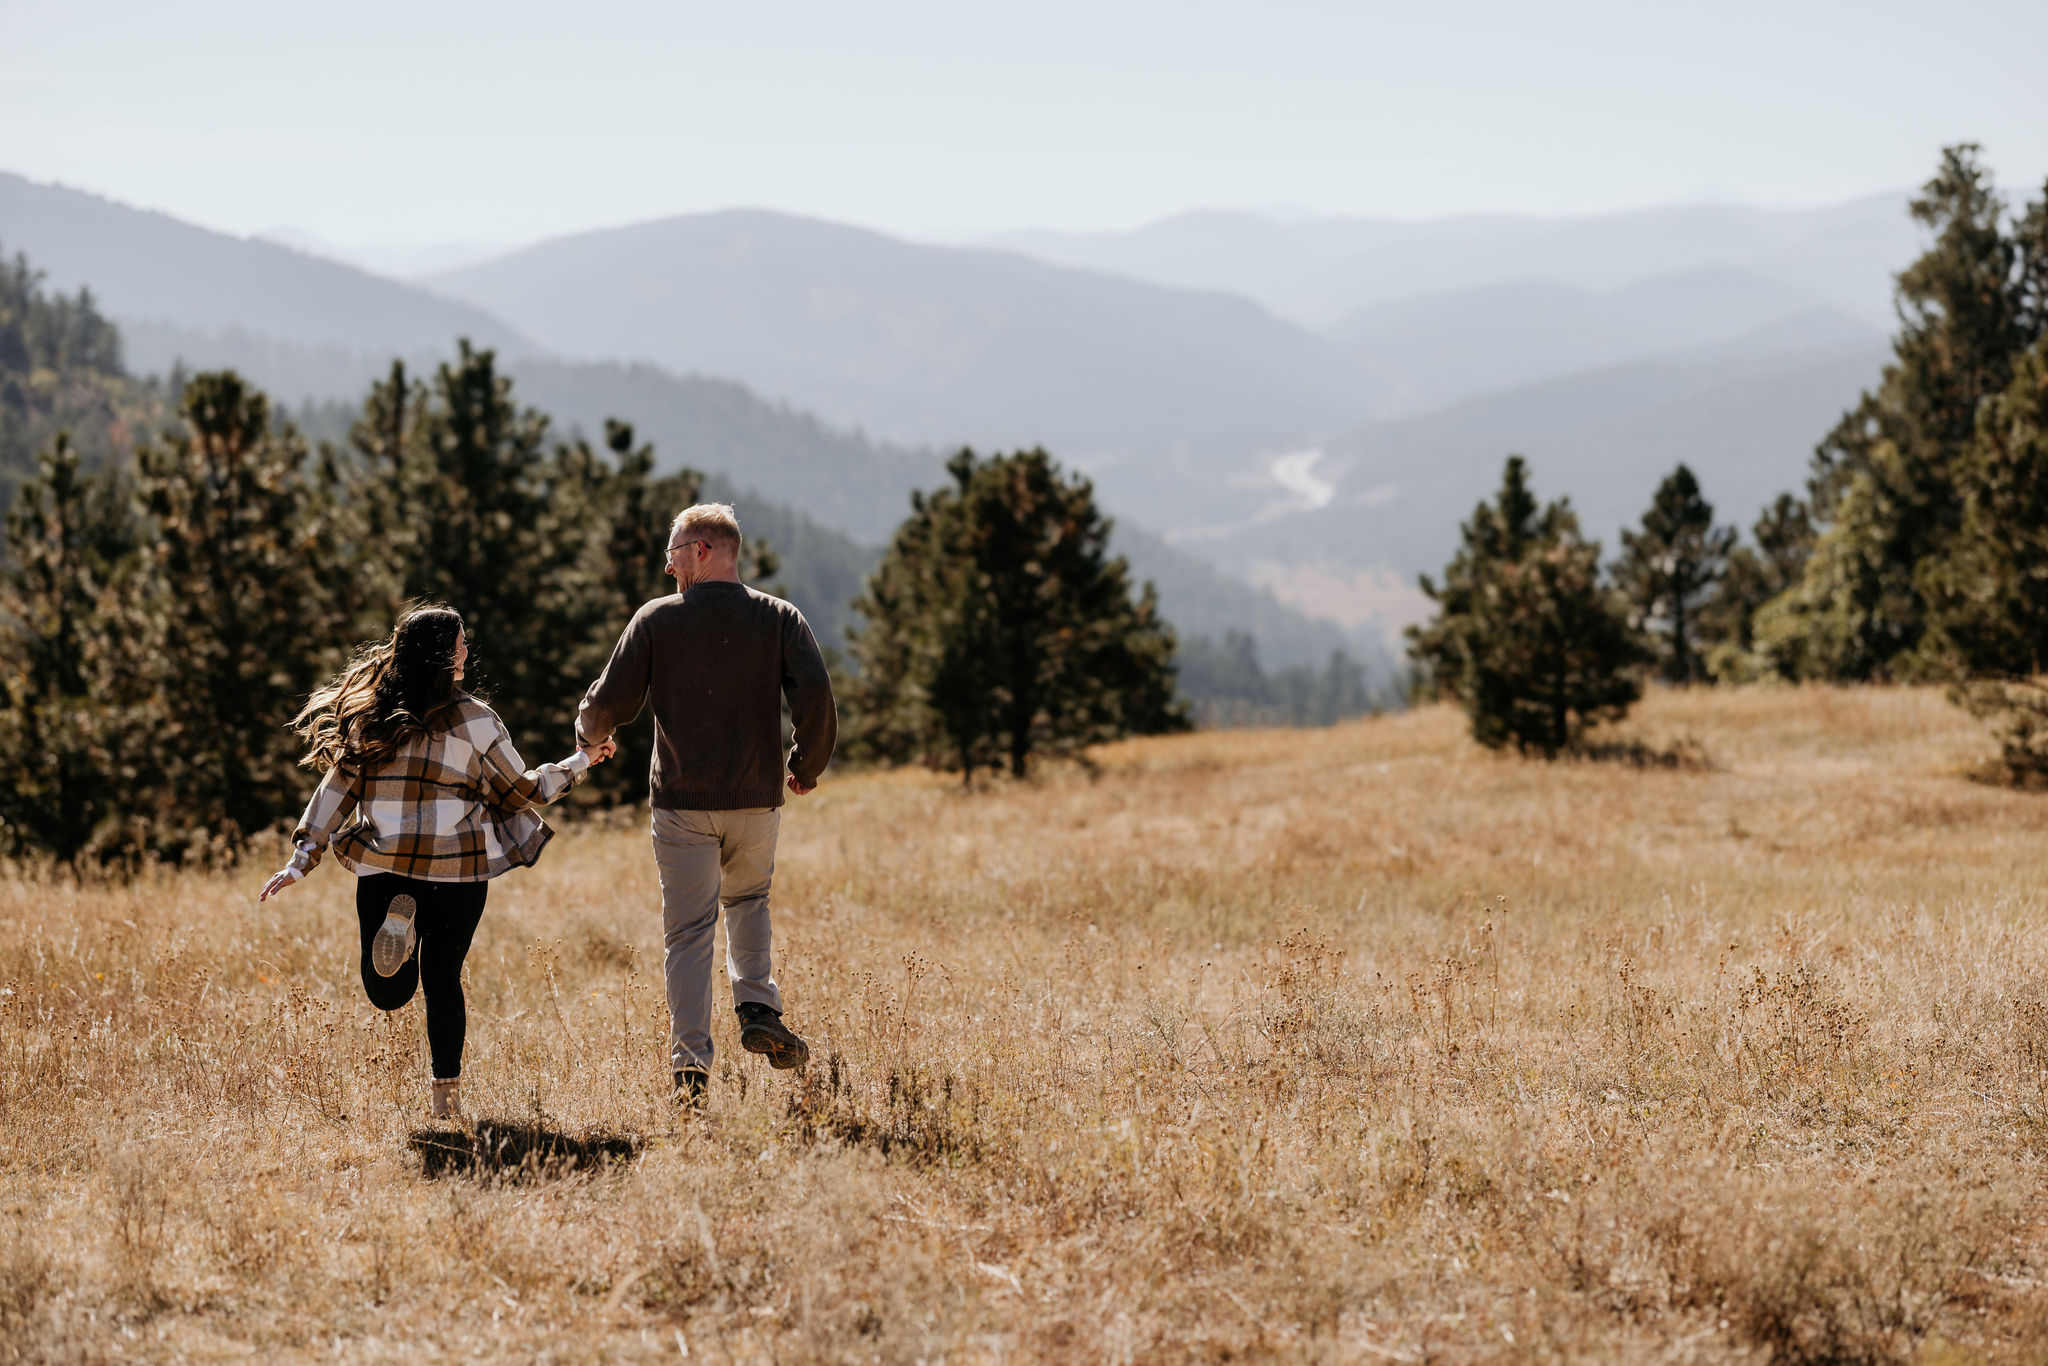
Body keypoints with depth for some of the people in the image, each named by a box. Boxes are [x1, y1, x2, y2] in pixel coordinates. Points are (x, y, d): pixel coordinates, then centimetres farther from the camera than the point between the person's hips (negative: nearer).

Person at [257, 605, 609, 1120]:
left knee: (388, 993, 8)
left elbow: (336, 789, 3)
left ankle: (398, 920, -22)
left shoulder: (369, 715, 3)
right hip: (457, 870, -2)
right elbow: (522, 792, 4)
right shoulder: (473, 720, -6)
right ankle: (445, 1093, 9)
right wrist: (580, 764, 19)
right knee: (443, 980, 13)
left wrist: (301, 859, 6)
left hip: (383, 867, 2)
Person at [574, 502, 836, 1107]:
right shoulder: (780, 619, 2)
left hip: (681, 801, -2)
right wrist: (806, 768, 7)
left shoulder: (656, 619, -2)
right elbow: (816, 697, -9)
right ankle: (758, 1008, 6)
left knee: (687, 931, 4)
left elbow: (609, 702, -2)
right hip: (756, 799, 2)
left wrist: (590, 739, 22)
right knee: (748, 900, 26)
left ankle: (690, 1061, -5)